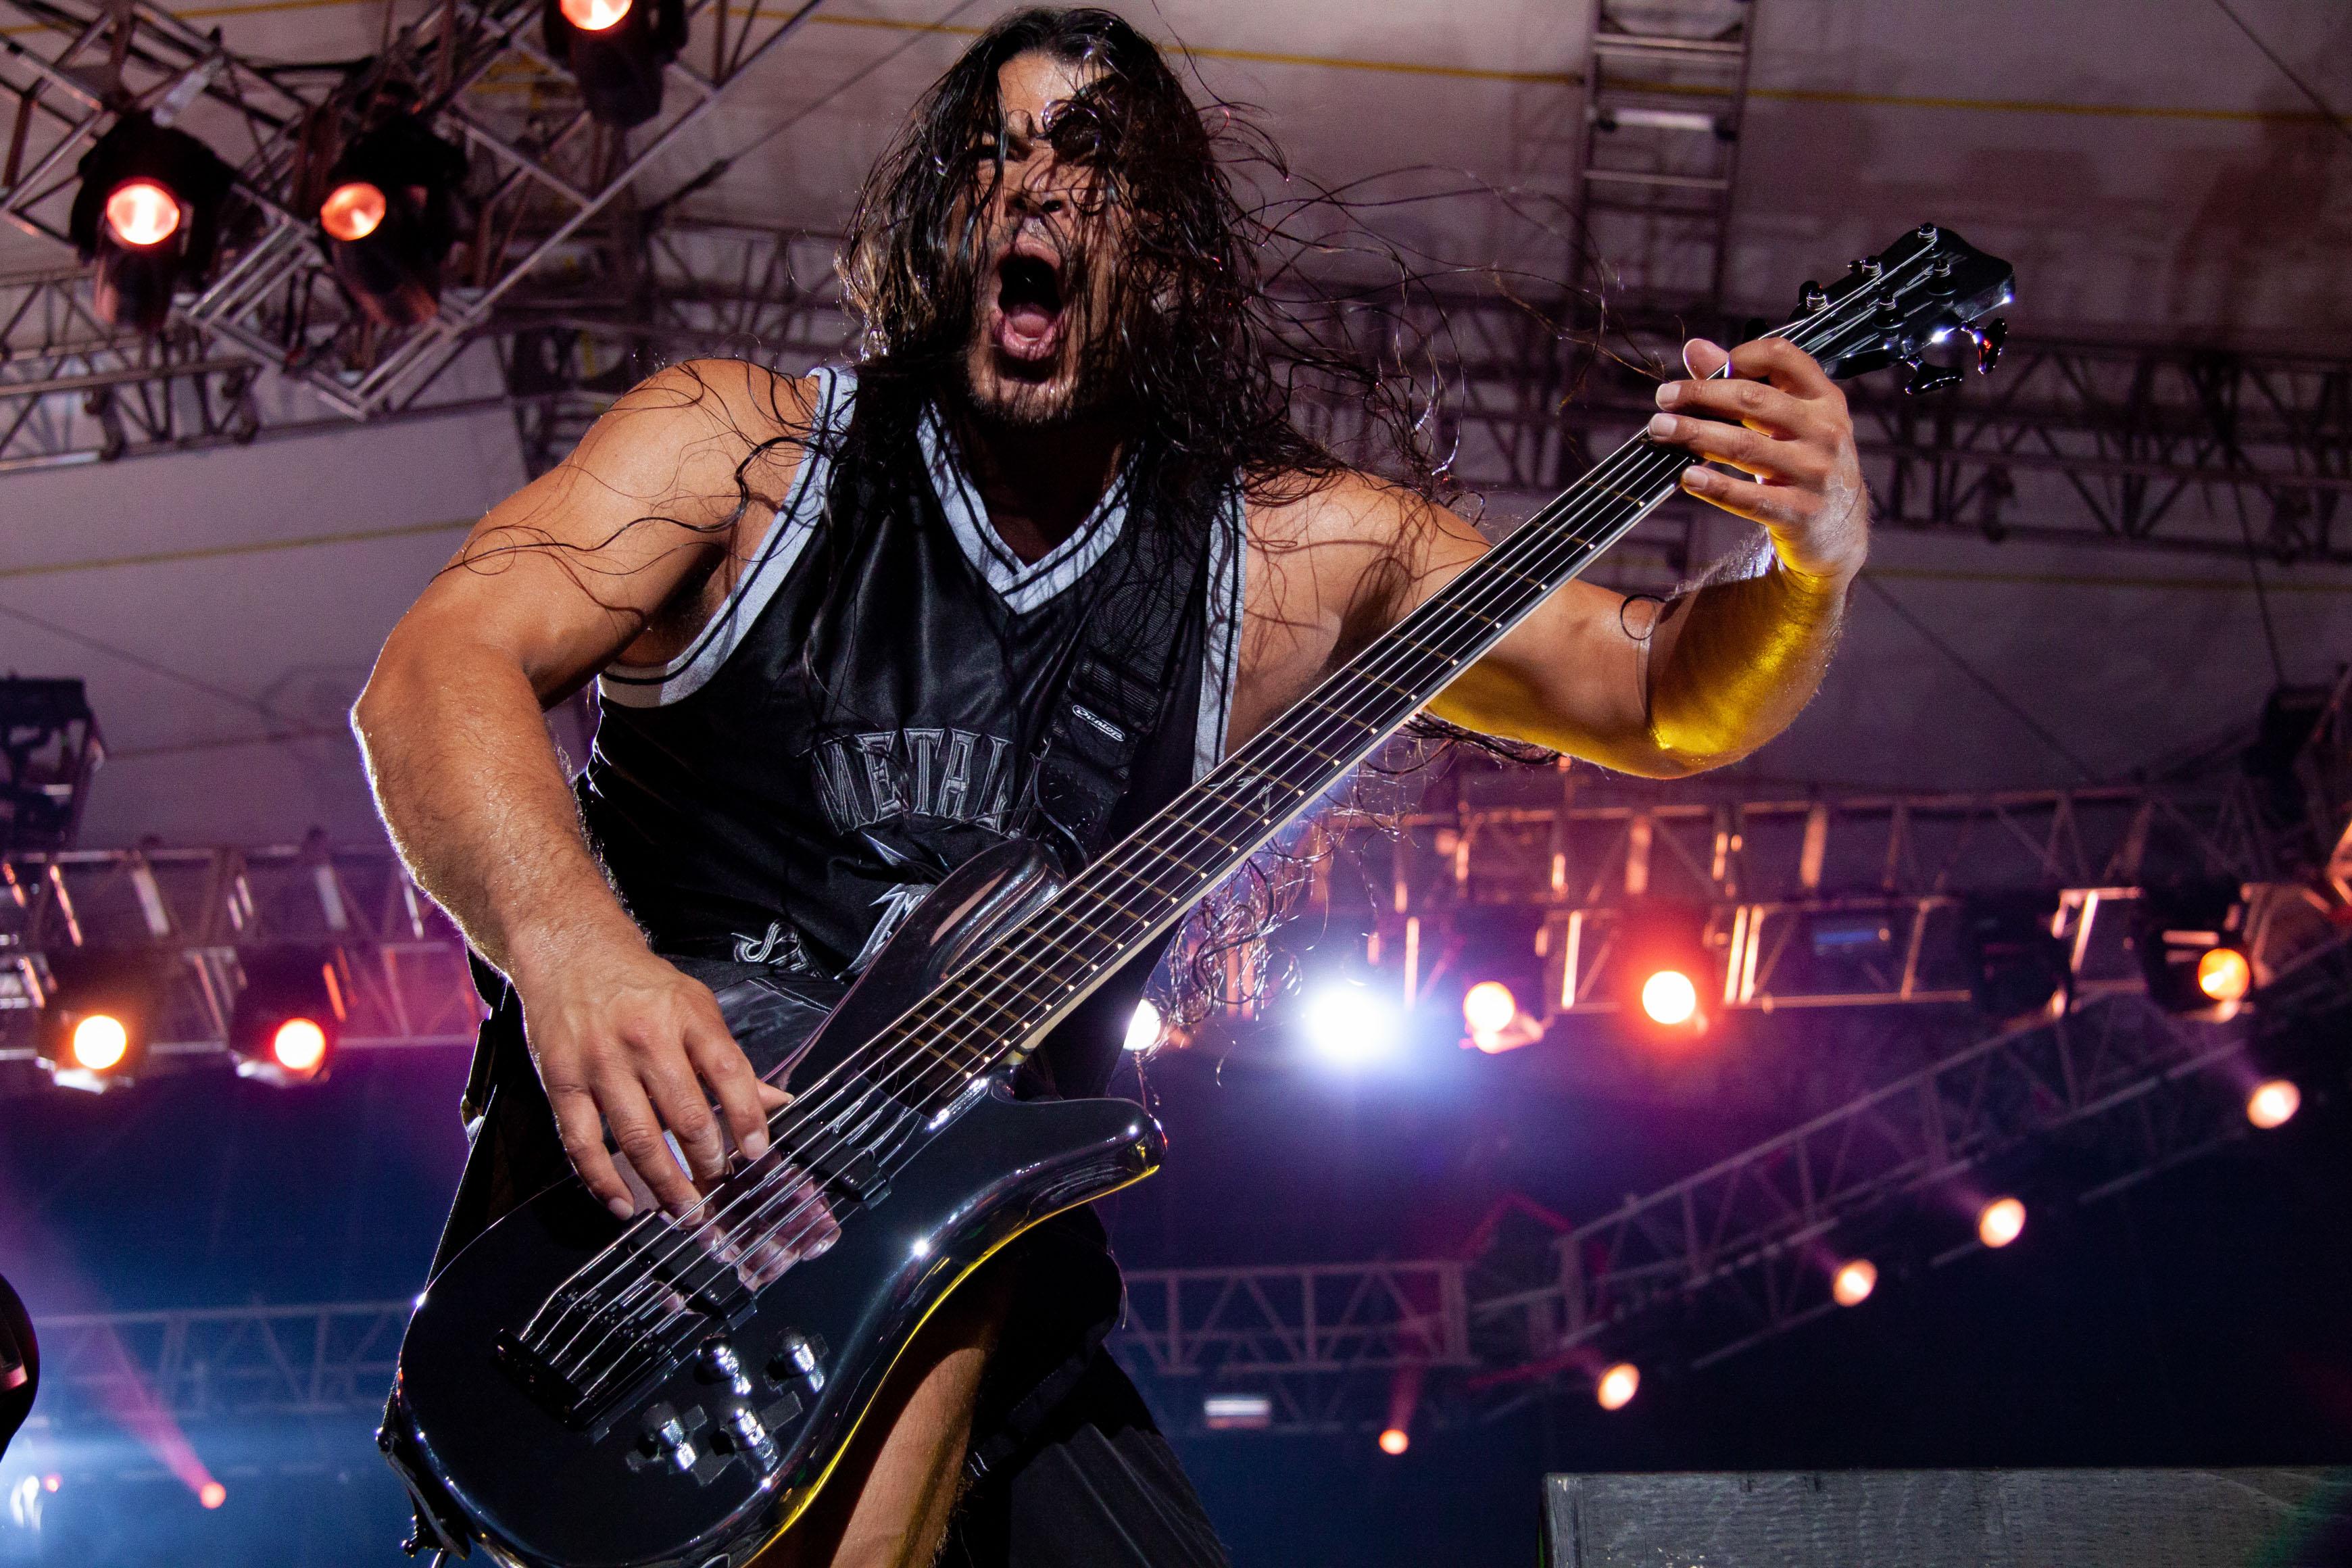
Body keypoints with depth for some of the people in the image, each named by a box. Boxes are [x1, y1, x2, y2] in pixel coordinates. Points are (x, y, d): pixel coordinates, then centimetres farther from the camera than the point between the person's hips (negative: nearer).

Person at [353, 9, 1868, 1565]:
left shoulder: (1294, 553, 7)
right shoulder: (747, 445, 2)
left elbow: (1667, 697, 9)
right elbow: (435, 671, -11)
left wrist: (1814, 556, -14)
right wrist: (569, 946, -31)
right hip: (636, 1163, -3)